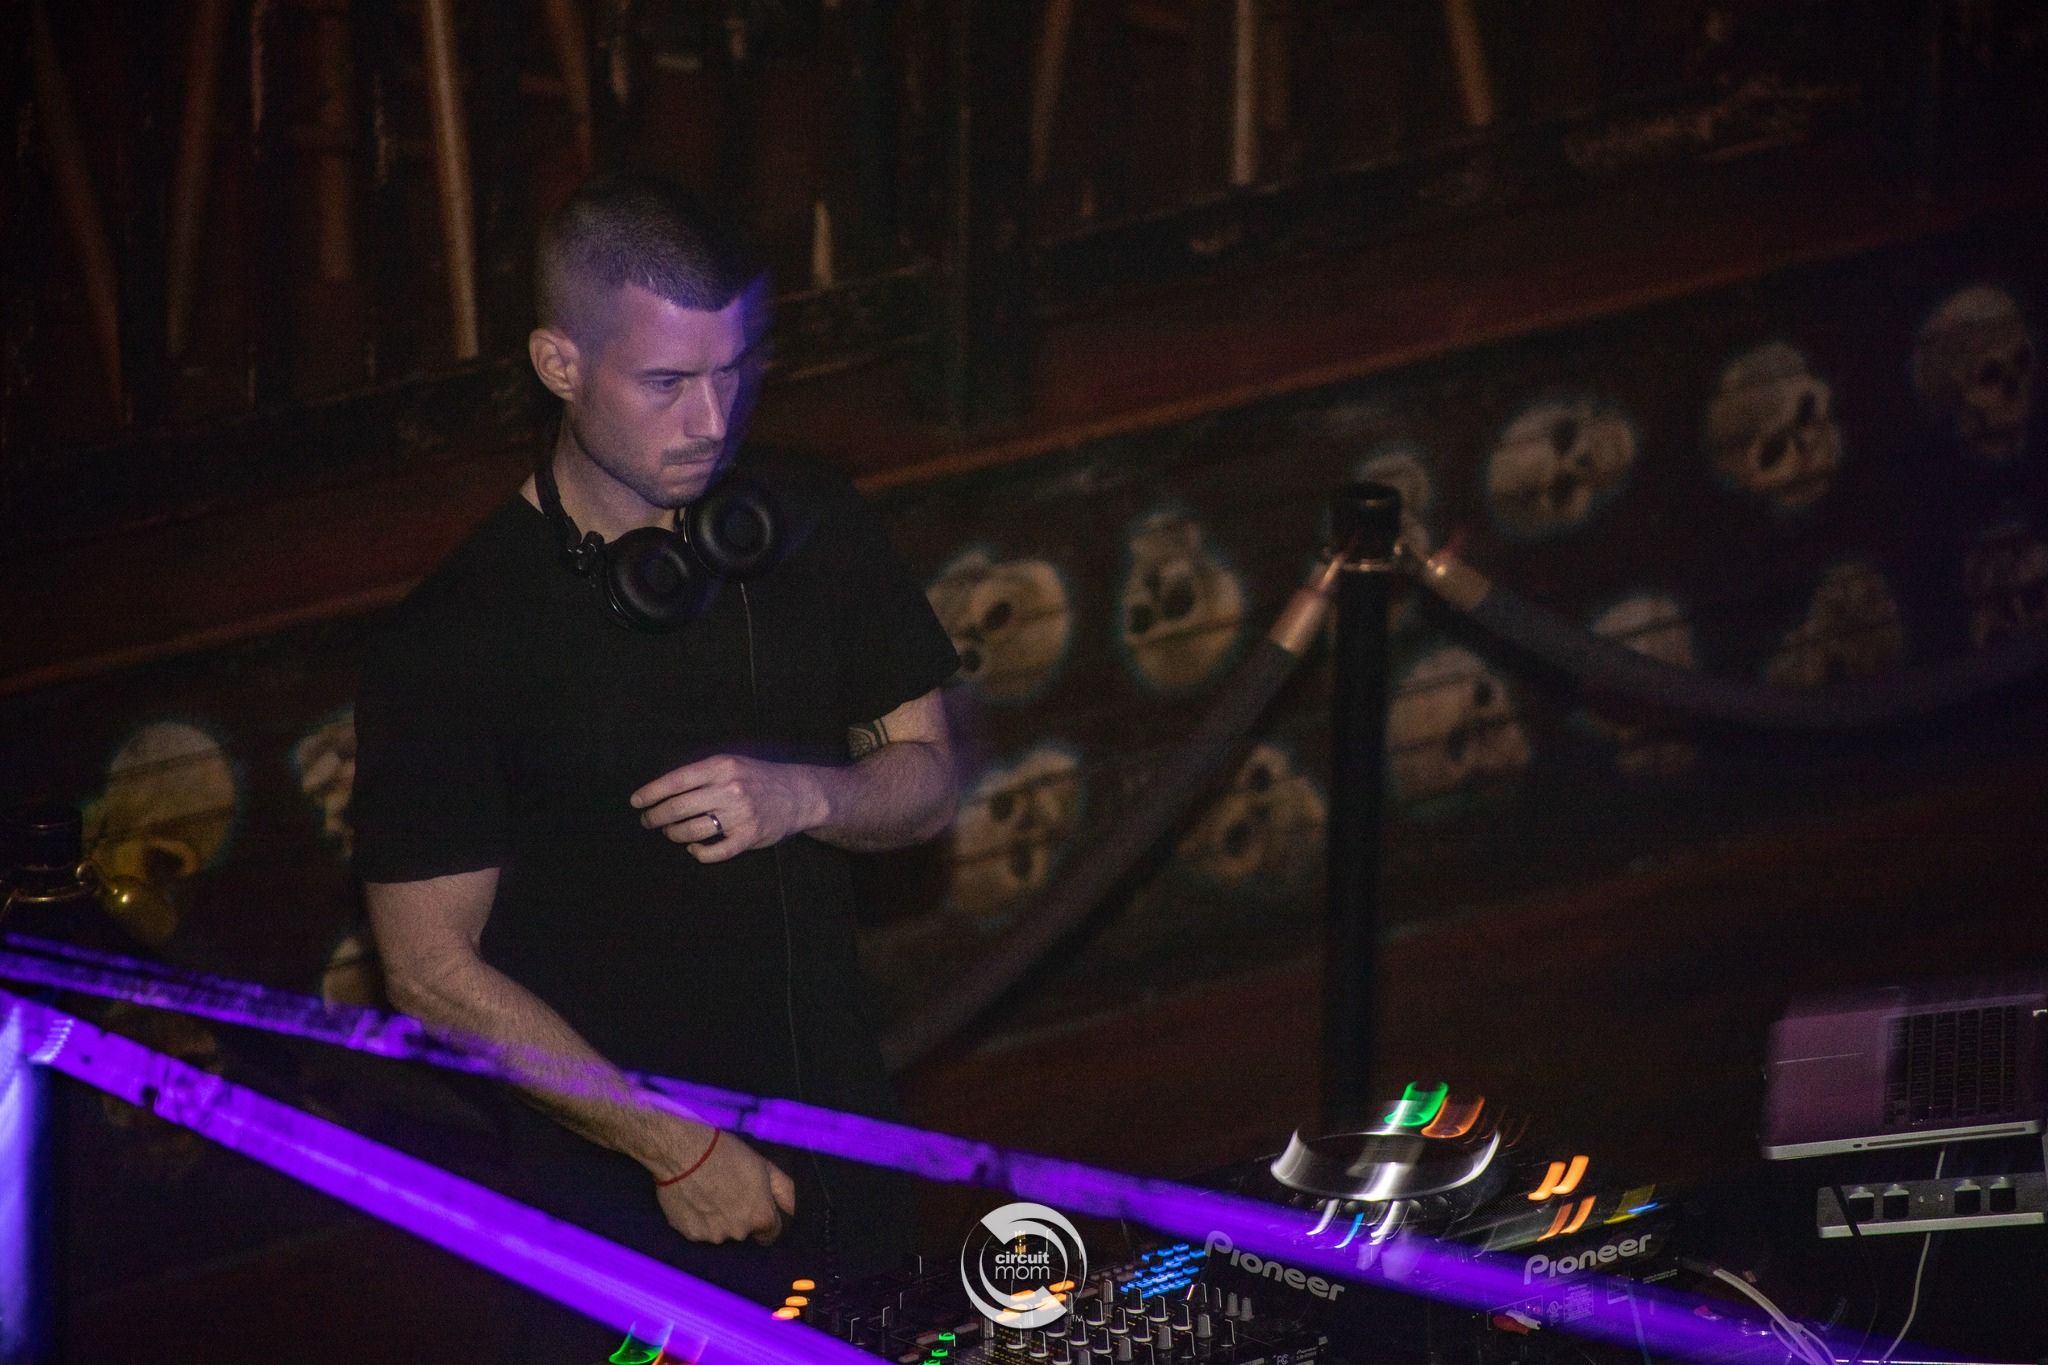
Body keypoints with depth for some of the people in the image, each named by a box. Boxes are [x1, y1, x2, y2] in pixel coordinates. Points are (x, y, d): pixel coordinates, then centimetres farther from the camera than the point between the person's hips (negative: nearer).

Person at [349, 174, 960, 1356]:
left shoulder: (814, 531, 0)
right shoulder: (454, 637, -17)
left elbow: (931, 780, 8)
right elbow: (435, 970, -14)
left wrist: (806, 796, -15)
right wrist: (674, 1150, -16)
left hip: (839, 1164, 4)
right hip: (611, 1205, -4)